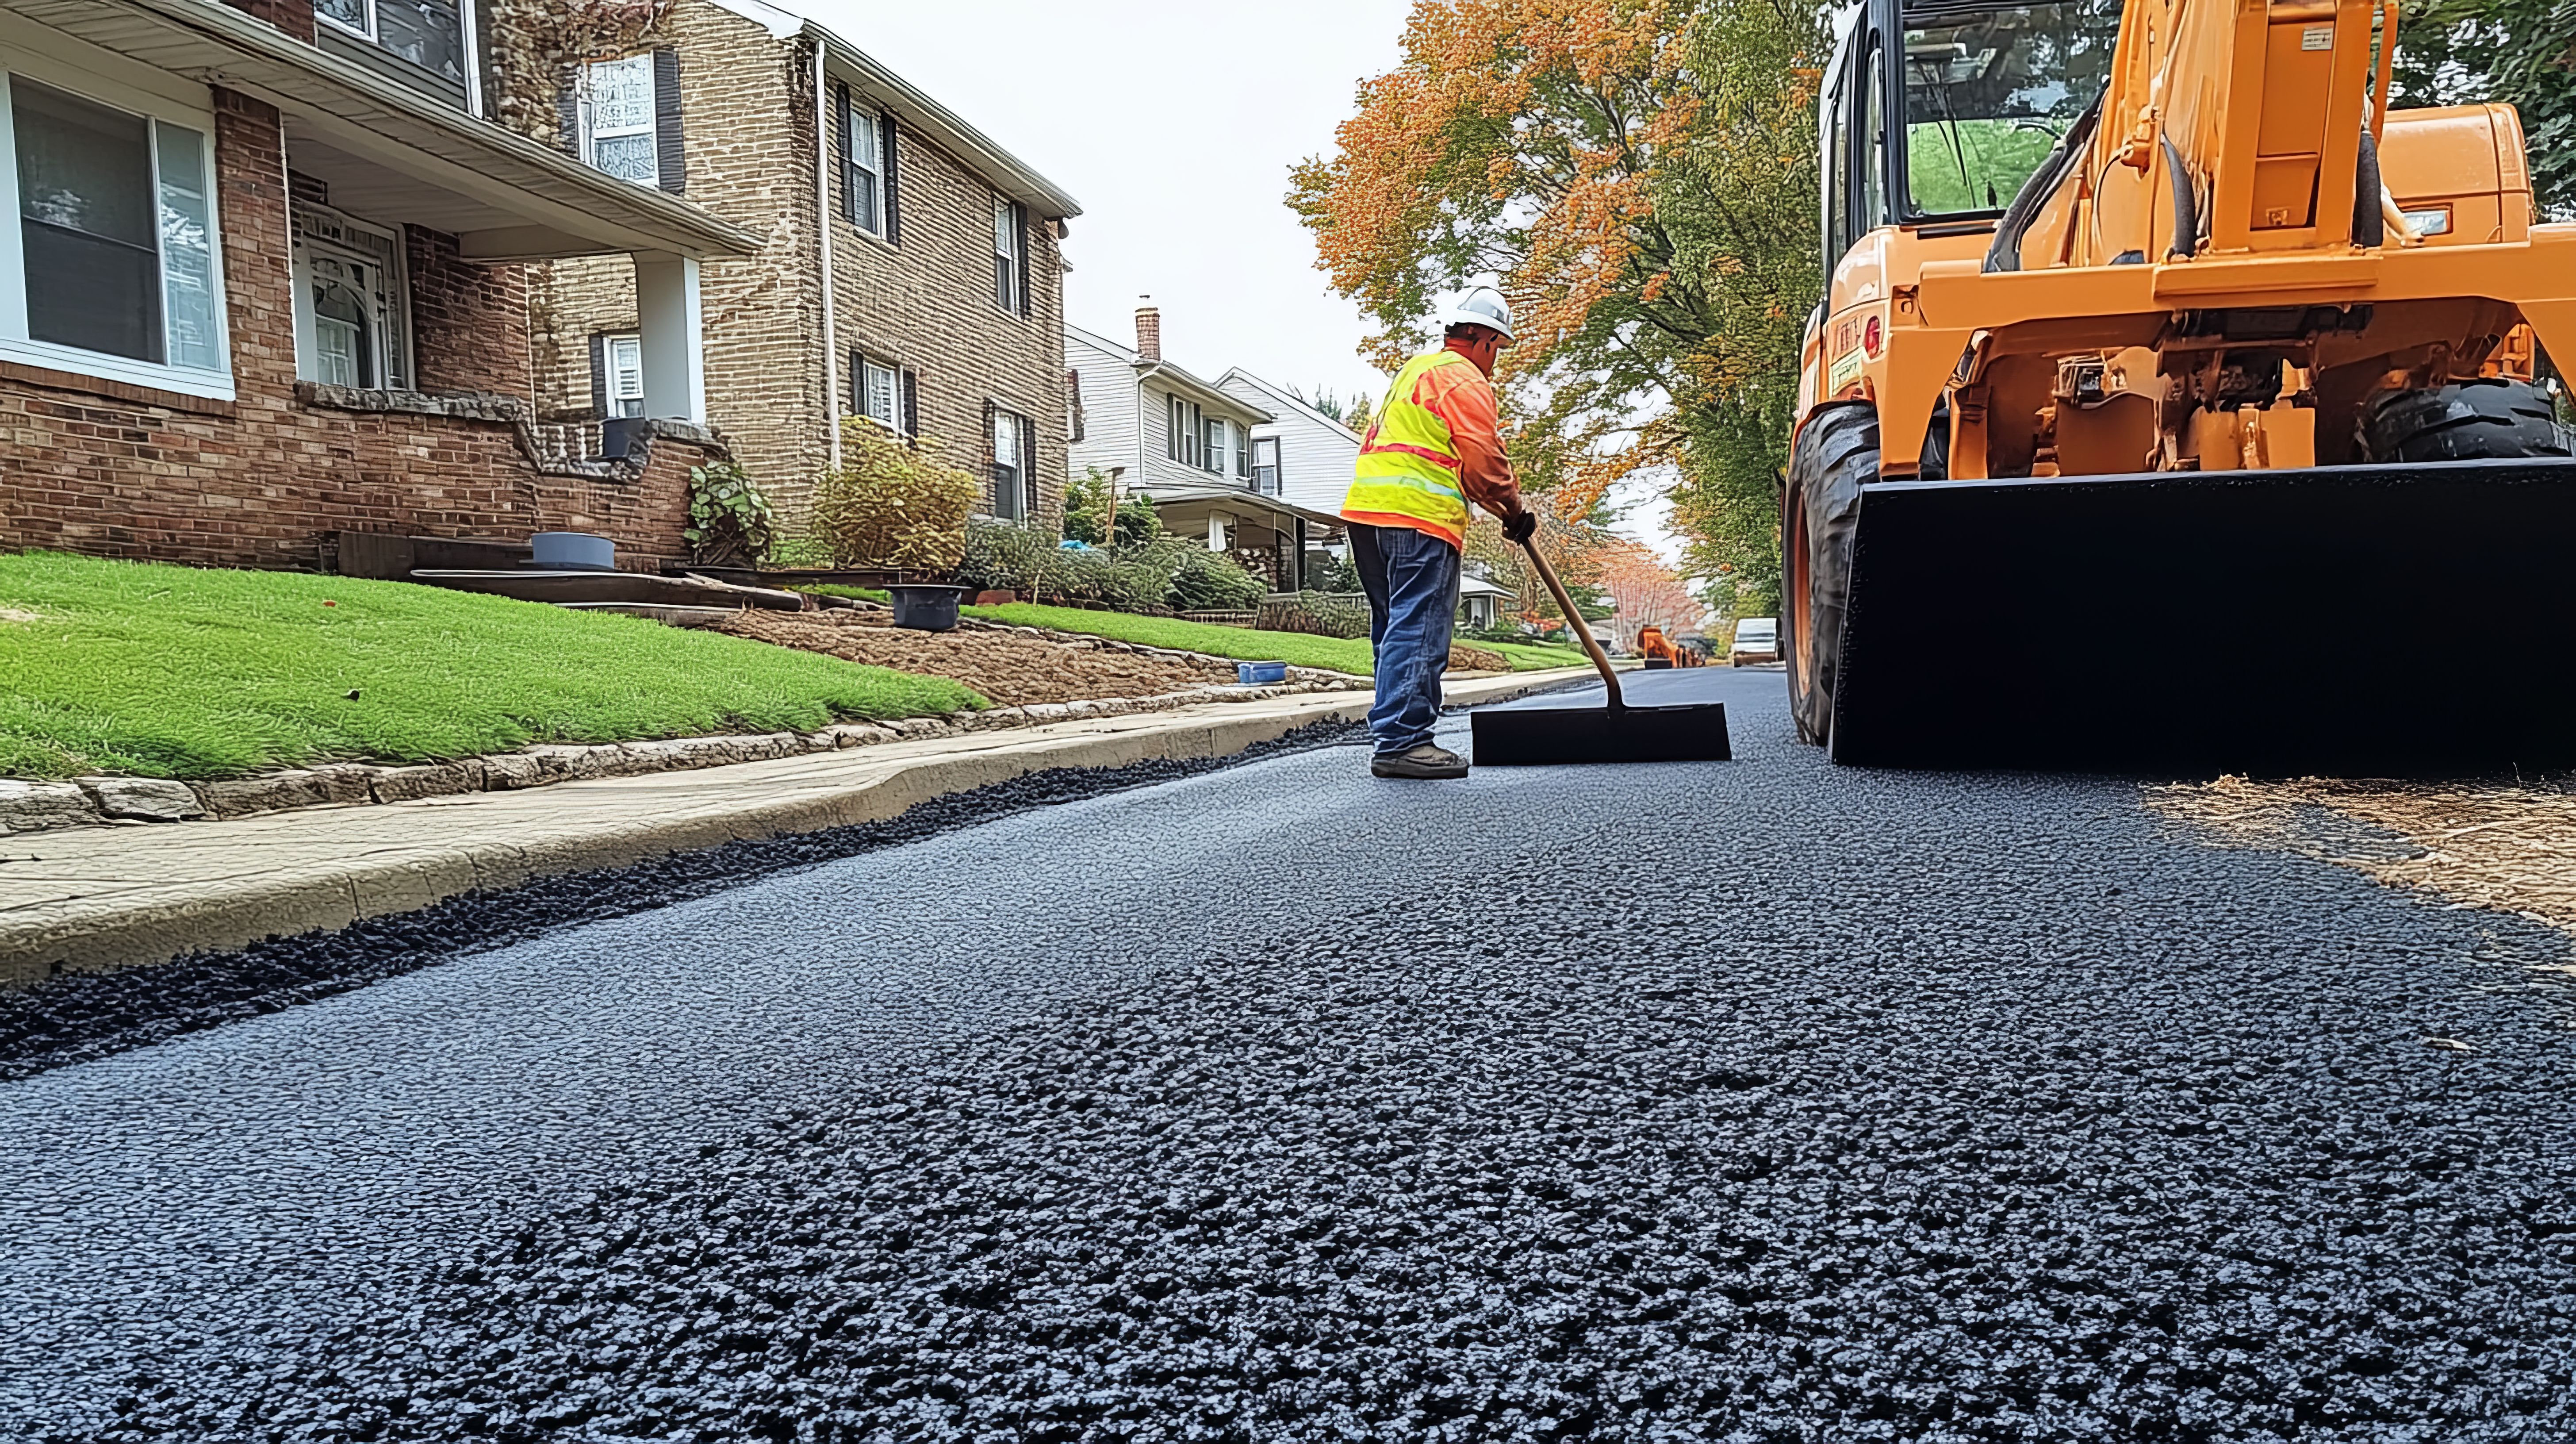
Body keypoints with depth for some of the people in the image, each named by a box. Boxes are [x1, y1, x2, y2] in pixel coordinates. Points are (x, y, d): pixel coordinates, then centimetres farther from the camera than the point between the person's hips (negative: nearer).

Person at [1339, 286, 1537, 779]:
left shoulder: (1413, 370, 28)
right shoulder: (1465, 380, -2)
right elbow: (1483, 462, -8)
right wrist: (1514, 512, 8)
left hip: (1366, 510, 10)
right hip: (1418, 518, -9)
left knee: (1396, 628, 12)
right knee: (1418, 632, -11)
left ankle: (1395, 738, 14)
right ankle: (1402, 742, -15)